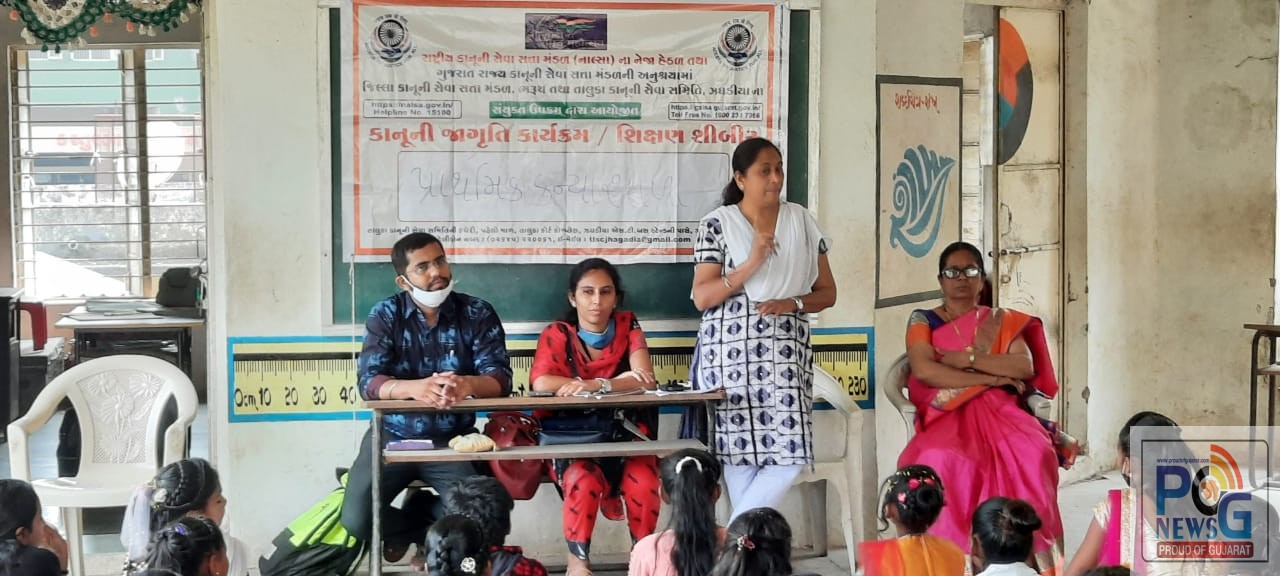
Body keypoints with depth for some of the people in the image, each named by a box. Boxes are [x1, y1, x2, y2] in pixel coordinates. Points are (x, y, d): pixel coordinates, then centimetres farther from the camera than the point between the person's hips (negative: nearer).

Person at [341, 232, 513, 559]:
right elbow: (368, 382, -16)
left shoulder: (478, 314, -4)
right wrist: (415, 388, -38)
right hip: (393, 436, 0)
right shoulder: (385, 315, -4)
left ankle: (410, 526, 13)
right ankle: (424, 530, 16)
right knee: (356, 519, -17)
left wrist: (468, 384, -37)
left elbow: (500, 379, -12)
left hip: (453, 439, 0)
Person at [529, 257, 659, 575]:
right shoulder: (557, 334, -3)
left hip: (624, 433, 2)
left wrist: (597, 385, -30)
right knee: (584, 481, -33)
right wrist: (618, 381, -22)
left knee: (644, 482, -28)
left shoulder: (627, 325, 3)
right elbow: (541, 383, -22)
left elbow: (645, 379, -11)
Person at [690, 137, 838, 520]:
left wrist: (793, 303, -7)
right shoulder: (718, 224, 2)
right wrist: (752, 263, -16)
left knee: (790, 453, -9)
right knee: (740, 451, -3)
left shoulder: (802, 221, 11)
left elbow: (827, 293, 14)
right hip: (732, 351, -2)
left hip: (785, 351, 3)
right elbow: (702, 297, -5)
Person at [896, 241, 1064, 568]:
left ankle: (1028, 548, -24)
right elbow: (923, 370, -9)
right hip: (948, 417, -2)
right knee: (940, 459, -37)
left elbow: (1026, 367, 0)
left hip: (999, 413, 2)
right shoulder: (923, 320, 10)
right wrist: (990, 377, -9)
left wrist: (968, 358, -9)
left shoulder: (1002, 321, 17)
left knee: (1035, 454, -32)